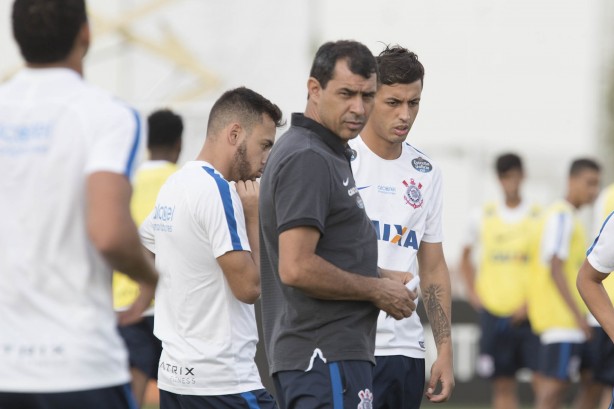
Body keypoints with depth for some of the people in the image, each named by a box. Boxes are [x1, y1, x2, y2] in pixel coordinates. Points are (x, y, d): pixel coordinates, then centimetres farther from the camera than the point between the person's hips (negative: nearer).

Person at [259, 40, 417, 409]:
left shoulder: (330, 155, 19)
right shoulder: (308, 159, -14)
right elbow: (297, 268, -23)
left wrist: (382, 277, 13)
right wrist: (376, 290, -11)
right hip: (327, 357, -11)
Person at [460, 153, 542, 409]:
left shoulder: (538, 217, 1)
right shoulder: (483, 217, 7)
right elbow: (466, 258, 20)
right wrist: (473, 292, 6)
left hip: (528, 312, -2)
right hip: (493, 310, 2)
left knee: (542, 380, -9)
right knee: (503, 385, 3)